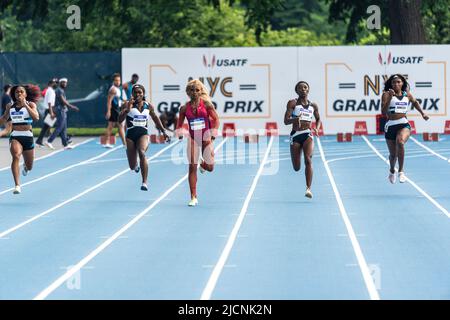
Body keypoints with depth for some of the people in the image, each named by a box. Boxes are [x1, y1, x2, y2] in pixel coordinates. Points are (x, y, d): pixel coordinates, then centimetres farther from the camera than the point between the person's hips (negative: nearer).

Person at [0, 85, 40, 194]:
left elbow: (36, 117, -23)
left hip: (28, 136, 0)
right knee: (16, 156, -30)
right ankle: (17, 185, -32)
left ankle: (25, 166, 54)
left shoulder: (31, 104, -4)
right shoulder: (10, 106, 5)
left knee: (29, 167, 13)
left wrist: (25, 105, -27)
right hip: (15, 136, 0)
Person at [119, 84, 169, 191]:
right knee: (132, 166, 6)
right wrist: (127, 109, -31)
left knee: (142, 152, -32)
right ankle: (136, 165, 49)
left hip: (143, 134, 0)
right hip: (131, 135, 0)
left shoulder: (149, 106, 5)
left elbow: (156, 119, 21)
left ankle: (144, 182, -32)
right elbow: (120, 119, -15)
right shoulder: (128, 104, -4)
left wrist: (164, 132, 23)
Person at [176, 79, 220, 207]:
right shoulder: (184, 108, 0)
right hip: (193, 138, 1)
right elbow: (180, 123, 10)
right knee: (192, 167, -6)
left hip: (206, 137, -1)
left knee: (210, 168, -2)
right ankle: (193, 198, -3)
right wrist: (180, 134, -8)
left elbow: (215, 119, -1)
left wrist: (212, 136, -9)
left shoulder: (206, 104, -6)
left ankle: (203, 164, 39)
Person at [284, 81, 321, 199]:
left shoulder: (313, 105, 9)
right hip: (295, 136, -1)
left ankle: (309, 189, -28)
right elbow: (286, 121, -7)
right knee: (296, 168, 3)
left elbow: (318, 119, 25)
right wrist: (295, 119, -28)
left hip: (308, 135, 1)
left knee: (308, 159, -24)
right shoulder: (293, 103, 0)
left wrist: (317, 129, 5)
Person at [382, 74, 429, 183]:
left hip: (404, 125, 0)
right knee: (393, 154, 11)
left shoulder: (407, 94, 7)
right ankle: (392, 171, 46)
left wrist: (422, 113, 24)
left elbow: (415, 102, 29)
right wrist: (389, 97, -22)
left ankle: (401, 171, -27)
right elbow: (383, 112, -13)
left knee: (400, 142, -34)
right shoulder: (386, 95, -2)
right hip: (390, 125, 0)